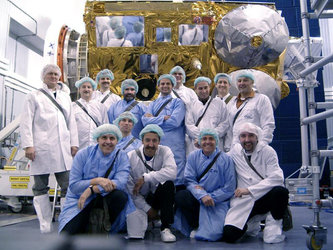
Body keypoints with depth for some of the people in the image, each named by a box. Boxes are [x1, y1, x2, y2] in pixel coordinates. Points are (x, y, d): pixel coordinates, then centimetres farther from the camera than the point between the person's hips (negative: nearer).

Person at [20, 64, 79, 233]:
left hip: (63, 148, 3)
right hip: (41, 148, -3)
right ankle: (45, 225, 9)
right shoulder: (34, 96, 10)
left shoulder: (65, 97, 22)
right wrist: (28, 145, -8)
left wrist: (74, 143, 10)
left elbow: (71, 121, 19)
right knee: (40, 187, 2)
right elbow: (26, 122, 2)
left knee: (68, 186, -3)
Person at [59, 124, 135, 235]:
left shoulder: (121, 157, -3)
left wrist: (91, 189, -25)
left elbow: (121, 183, -20)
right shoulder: (83, 154, -4)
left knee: (121, 196, -32)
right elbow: (73, 186, -10)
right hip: (79, 202, -1)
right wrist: (97, 180, -24)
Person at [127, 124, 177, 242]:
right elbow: (130, 187, -12)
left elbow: (172, 172, -28)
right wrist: (147, 209, -15)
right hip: (140, 199, 0)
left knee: (168, 184, -30)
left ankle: (165, 227, -21)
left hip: (158, 195, 0)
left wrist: (145, 177, -29)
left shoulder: (164, 151, -7)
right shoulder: (131, 156, -9)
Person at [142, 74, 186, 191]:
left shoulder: (178, 102, 11)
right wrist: (164, 118, -9)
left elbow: (175, 121, -7)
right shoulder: (153, 104, 21)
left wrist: (153, 119, 0)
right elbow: (145, 120, 3)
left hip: (173, 146, -3)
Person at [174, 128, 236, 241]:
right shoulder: (193, 156, 5)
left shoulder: (226, 159, -3)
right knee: (180, 197, -27)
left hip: (218, 202, -3)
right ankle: (196, 227, -2)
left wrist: (210, 197, -15)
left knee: (212, 234, -23)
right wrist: (202, 195, -21)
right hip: (197, 198, 3)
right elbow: (189, 180, -5)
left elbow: (229, 189, -5)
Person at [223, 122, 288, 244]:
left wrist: (249, 190, -19)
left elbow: (277, 178, -16)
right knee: (229, 235, -19)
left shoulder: (267, 151, -4)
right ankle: (252, 222, 15)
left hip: (265, 197, -2)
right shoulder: (235, 150, 8)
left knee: (280, 191, -37)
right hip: (244, 201, 3)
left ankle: (274, 224, -8)